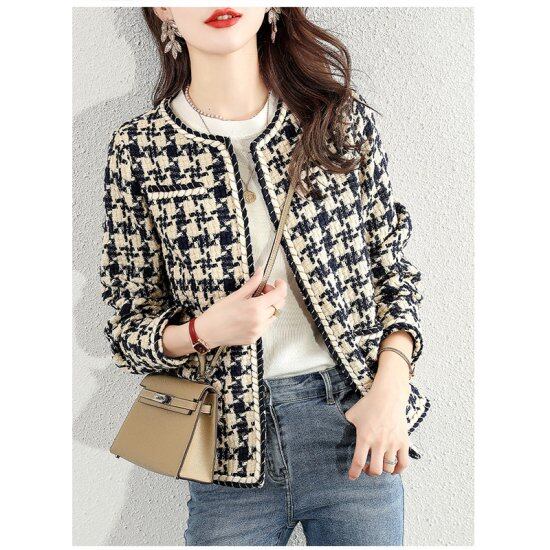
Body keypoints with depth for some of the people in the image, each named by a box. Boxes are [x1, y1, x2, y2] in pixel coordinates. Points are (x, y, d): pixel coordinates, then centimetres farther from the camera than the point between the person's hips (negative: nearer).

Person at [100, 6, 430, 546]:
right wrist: (203, 330, -19)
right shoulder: (137, 149, -4)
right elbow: (126, 326, 1)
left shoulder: (343, 115, -1)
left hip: (355, 424, 1)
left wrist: (390, 389, -8)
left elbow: (391, 266, 5)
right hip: (233, 441, 0)